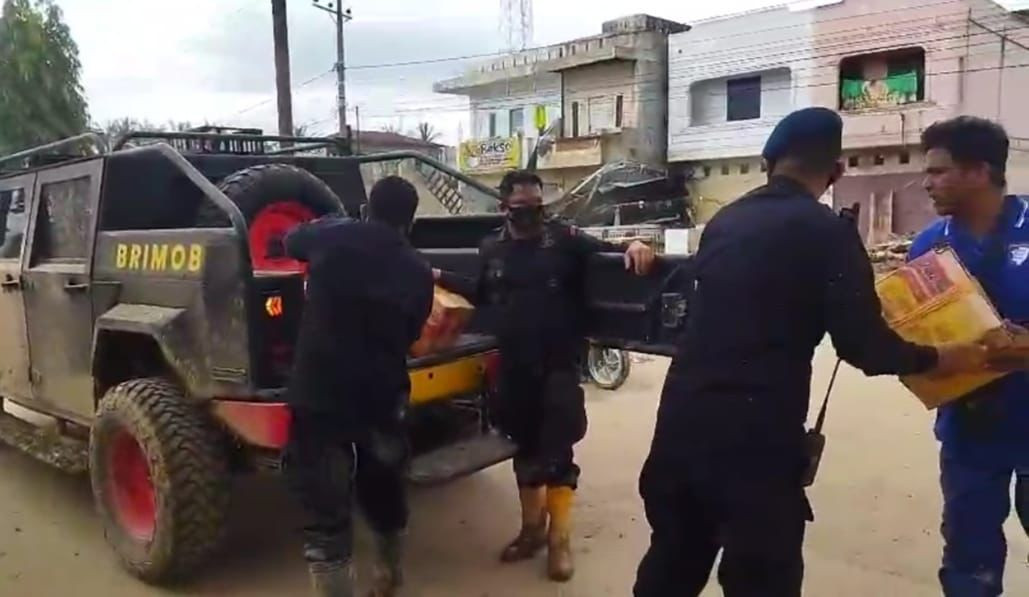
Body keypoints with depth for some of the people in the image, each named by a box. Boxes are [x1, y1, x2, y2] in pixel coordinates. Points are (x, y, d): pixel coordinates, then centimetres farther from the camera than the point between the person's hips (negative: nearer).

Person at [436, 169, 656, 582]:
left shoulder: (563, 239, -4)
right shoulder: (491, 250, 7)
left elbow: (606, 252, -6)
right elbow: (481, 296, 22)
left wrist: (633, 247, -27)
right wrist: (441, 278, 21)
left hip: (559, 364, -4)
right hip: (514, 367, 4)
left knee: (556, 452, 1)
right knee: (525, 448, 16)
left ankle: (559, 539, 18)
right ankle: (532, 527, 34)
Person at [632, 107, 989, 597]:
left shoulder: (724, 220, 11)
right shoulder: (827, 231, -7)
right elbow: (863, 345, -9)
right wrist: (939, 359, 8)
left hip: (683, 421, 6)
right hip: (757, 437, -6)